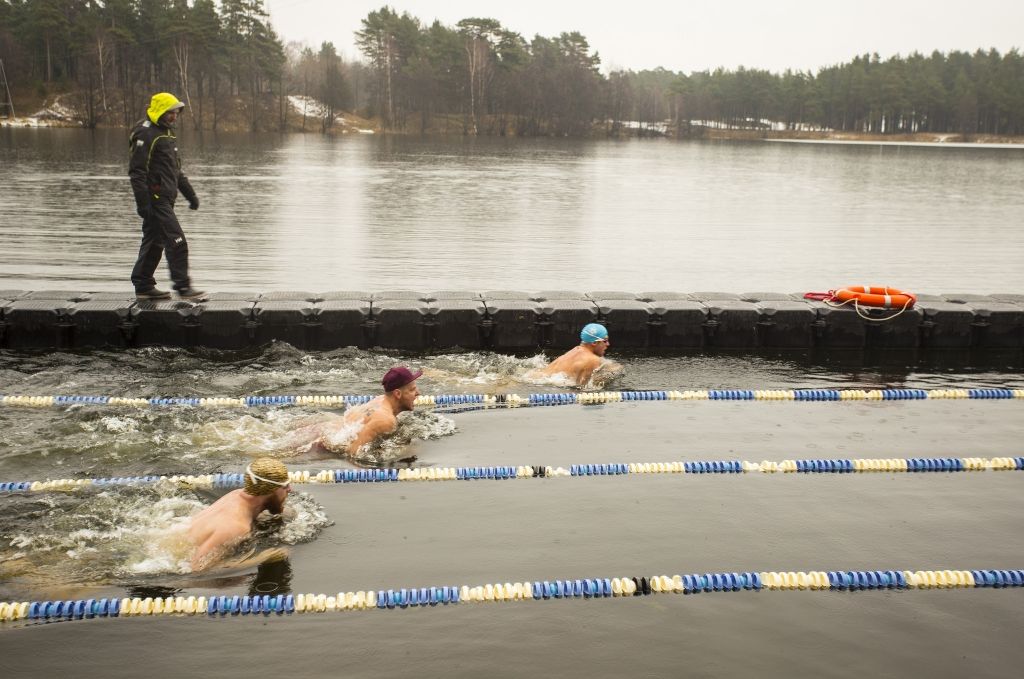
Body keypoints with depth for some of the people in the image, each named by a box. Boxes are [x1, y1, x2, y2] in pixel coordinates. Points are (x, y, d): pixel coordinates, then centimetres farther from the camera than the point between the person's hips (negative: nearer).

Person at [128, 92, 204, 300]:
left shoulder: (167, 133, 19)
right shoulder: (145, 134, -12)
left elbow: (176, 170, 26)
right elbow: (137, 171, -17)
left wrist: (190, 194, 22)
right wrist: (143, 203, -22)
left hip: (165, 199, 10)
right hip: (155, 199, -10)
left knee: (154, 243, 13)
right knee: (177, 242, -12)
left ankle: (143, 286, 20)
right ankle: (182, 286, -8)